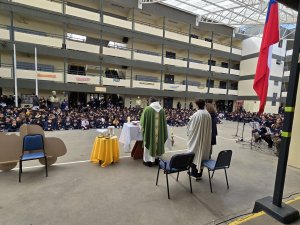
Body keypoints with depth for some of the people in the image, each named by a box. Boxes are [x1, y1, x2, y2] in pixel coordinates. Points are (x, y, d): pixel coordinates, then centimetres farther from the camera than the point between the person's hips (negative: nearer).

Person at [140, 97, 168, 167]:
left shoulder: (147, 109, -11)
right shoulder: (162, 109, 1)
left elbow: (143, 120, -4)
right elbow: (164, 122, 8)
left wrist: (142, 127, 13)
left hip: (150, 130, -4)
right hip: (159, 131, 4)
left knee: (150, 144, 9)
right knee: (157, 143, 18)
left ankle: (148, 160, 18)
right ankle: (155, 159, 30)